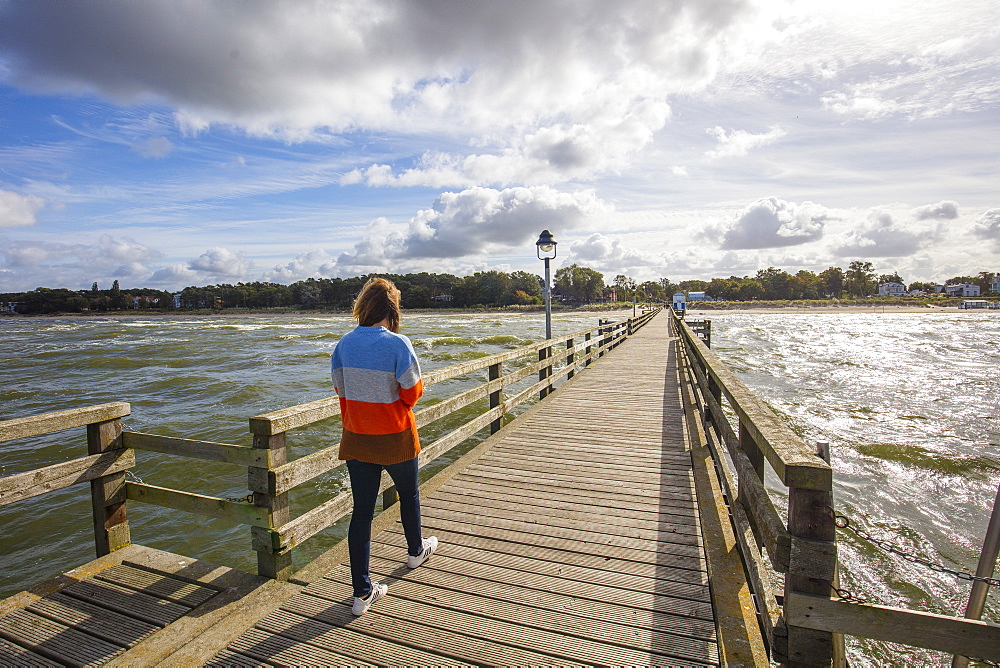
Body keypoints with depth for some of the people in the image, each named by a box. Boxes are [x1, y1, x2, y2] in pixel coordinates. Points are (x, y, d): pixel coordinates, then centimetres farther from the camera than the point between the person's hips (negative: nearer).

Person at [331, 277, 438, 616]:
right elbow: (412, 394, -15)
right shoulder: (397, 344, -19)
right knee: (408, 494, 22)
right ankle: (416, 550, 46)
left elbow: (341, 391, 6)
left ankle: (362, 592, 17)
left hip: (356, 441, 4)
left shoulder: (344, 344, -3)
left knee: (362, 510, 10)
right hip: (395, 439, -3)